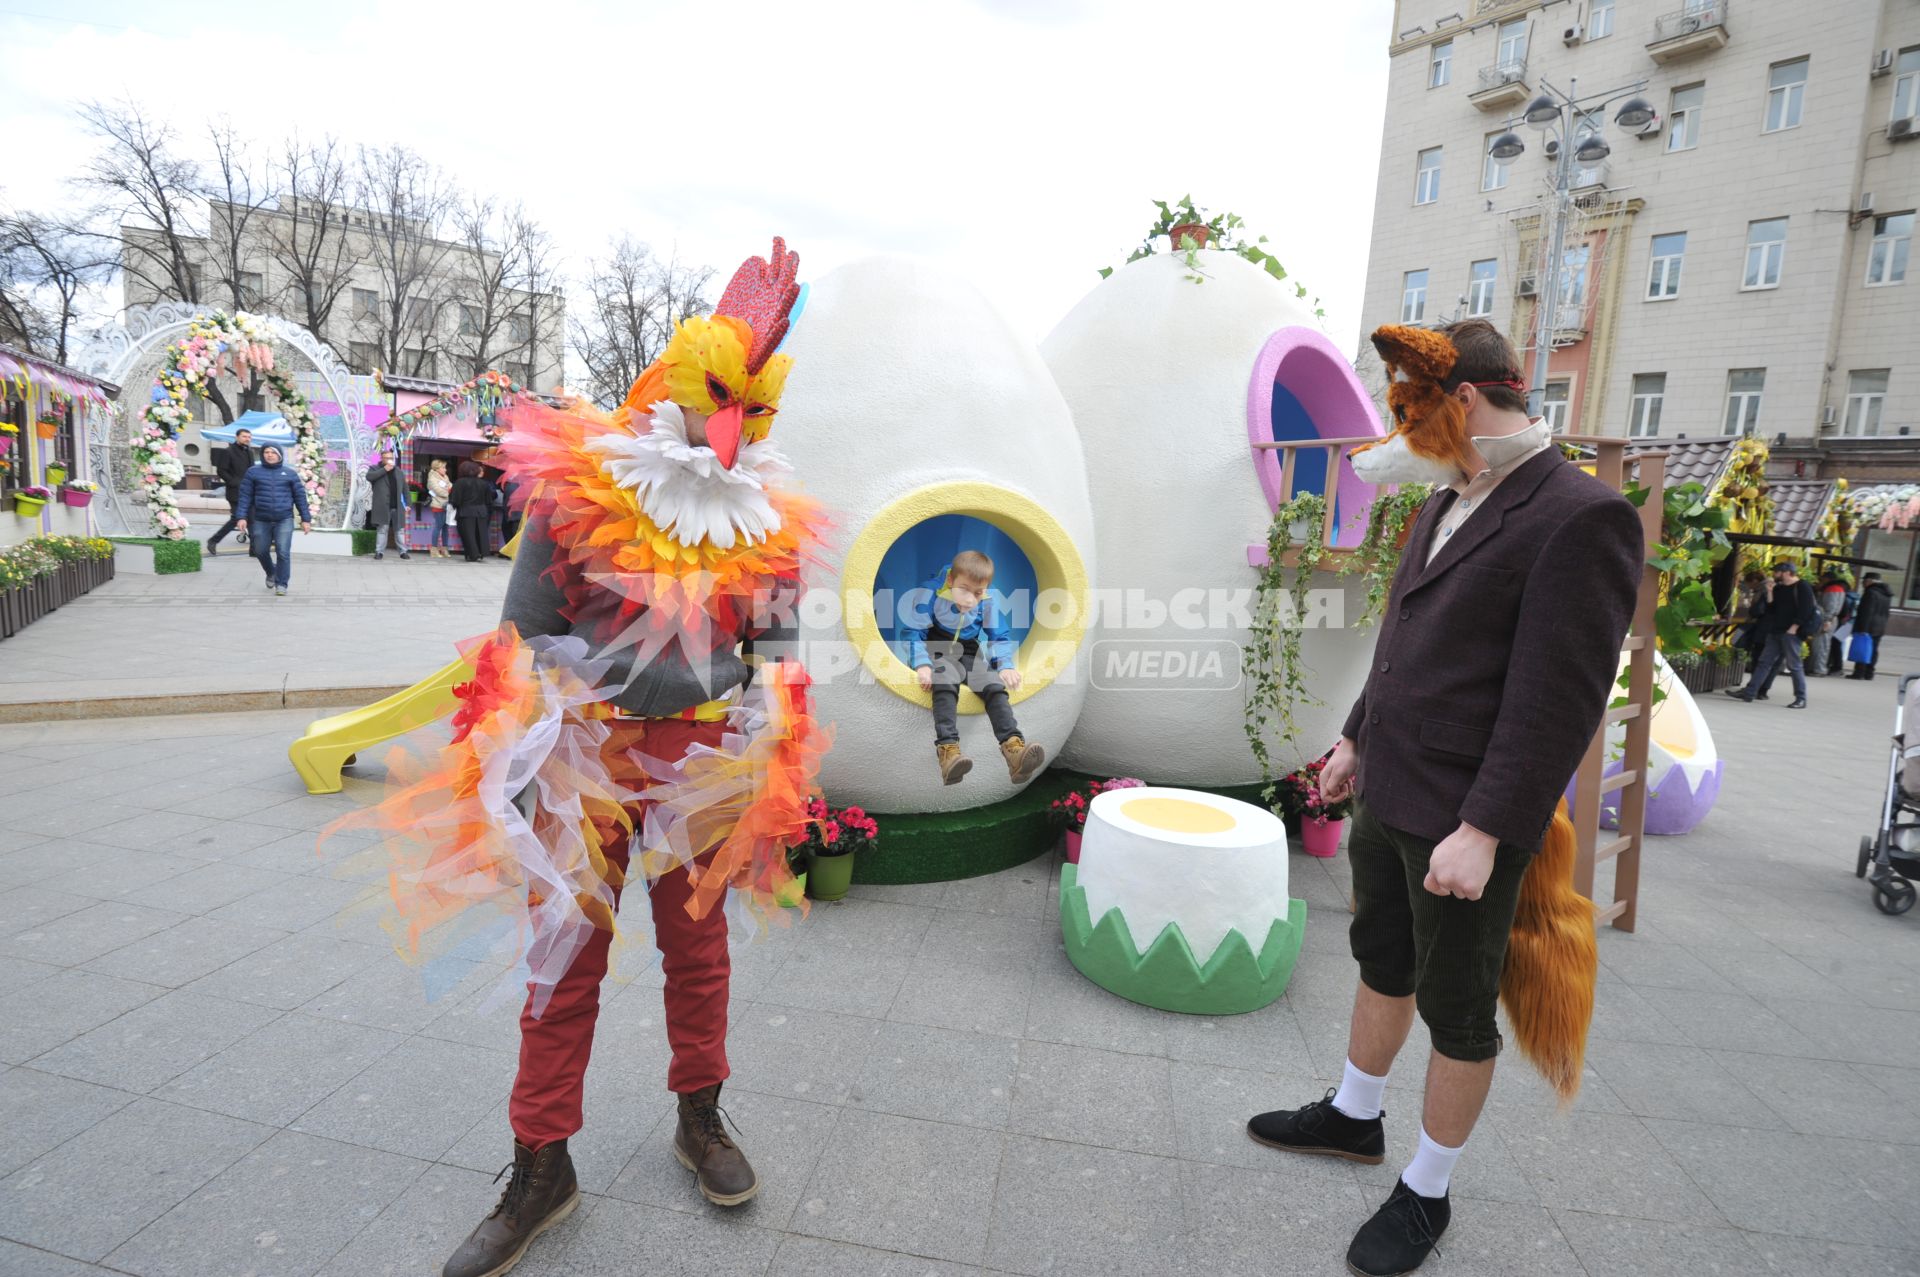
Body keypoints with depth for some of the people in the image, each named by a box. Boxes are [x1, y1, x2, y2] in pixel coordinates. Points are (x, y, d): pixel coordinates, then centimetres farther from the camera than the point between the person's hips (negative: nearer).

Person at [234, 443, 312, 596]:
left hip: (284, 520, -2)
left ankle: (281, 584, 1)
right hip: (260, 520, 2)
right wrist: (241, 517, -6)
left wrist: (306, 519, 2)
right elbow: (245, 496, 3)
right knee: (261, 551, 11)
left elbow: (300, 497, 7)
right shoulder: (253, 472, 6)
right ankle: (271, 573, 38)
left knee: (283, 552, -9)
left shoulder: (290, 473, 6)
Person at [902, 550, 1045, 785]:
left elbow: (1000, 637, 3)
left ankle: (1013, 746, -40)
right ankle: (947, 749, -50)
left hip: (968, 653, 3)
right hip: (937, 651, -3)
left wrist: (1005, 666, -14)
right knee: (945, 684, -35)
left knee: (995, 685, -24)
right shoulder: (932, 592, -18)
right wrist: (922, 665, -28)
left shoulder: (989, 599, -9)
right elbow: (914, 632, -13)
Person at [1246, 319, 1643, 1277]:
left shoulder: (1581, 517, -19)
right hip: (1389, 795, 8)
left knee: (1457, 1010, 10)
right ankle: (1353, 1119, 43)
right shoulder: (1447, 507, 8)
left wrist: (1483, 832, -23)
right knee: (1383, 963, 23)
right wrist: (1358, 736, 19)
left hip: (1466, 821, -8)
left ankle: (1425, 1193, 31)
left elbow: (1559, 697, -22)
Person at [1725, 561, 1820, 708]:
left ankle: (1801, 699, 2)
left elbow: (1806, 610, -15)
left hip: (1792, 632, -8)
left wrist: (1794, 627, -19)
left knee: (1794, 665, -5)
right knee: (1765, 661, 5)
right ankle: (1749, 692, 5)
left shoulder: (1803, 587, -7)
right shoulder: (1778, 588, 17)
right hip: (1776, 631, 8)